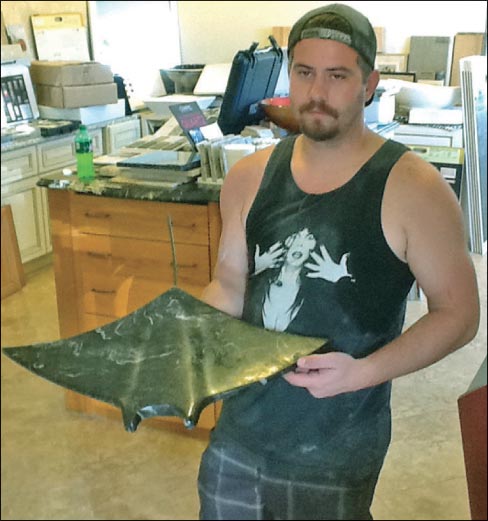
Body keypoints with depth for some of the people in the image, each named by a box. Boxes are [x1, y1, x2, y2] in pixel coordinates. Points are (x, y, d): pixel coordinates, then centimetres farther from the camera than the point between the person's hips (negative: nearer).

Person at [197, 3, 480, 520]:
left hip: (336, 452, -4)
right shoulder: (249, 177, -1)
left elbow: (457, 312, -10)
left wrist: (363, 372, -22)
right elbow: (230, 287, 8)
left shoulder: (413, 190, -15)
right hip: (239, 432, 4)